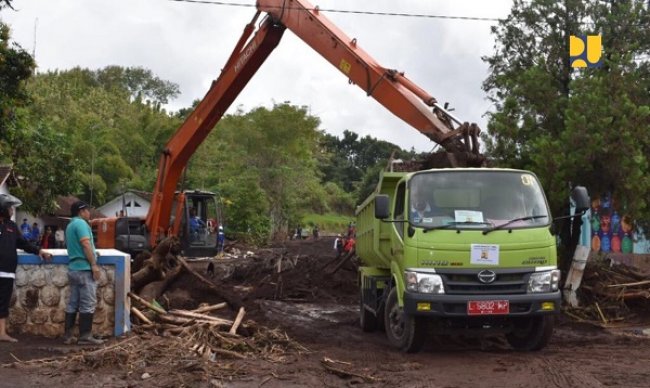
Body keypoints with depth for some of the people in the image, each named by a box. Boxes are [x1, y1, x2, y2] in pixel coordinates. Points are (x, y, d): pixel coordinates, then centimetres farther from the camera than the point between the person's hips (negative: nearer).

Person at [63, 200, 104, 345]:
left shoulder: (70, 225, 19)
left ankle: (68, 335, 10)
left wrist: (93, 253, 22)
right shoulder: (81, 223, -10)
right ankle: (85, 336, -5)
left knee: (73, 303, 9)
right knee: (88, 304, -5)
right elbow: (86, 244, -19)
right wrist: (94, 264, -19)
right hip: (84, 269, -9)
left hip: (73, 268, 9)